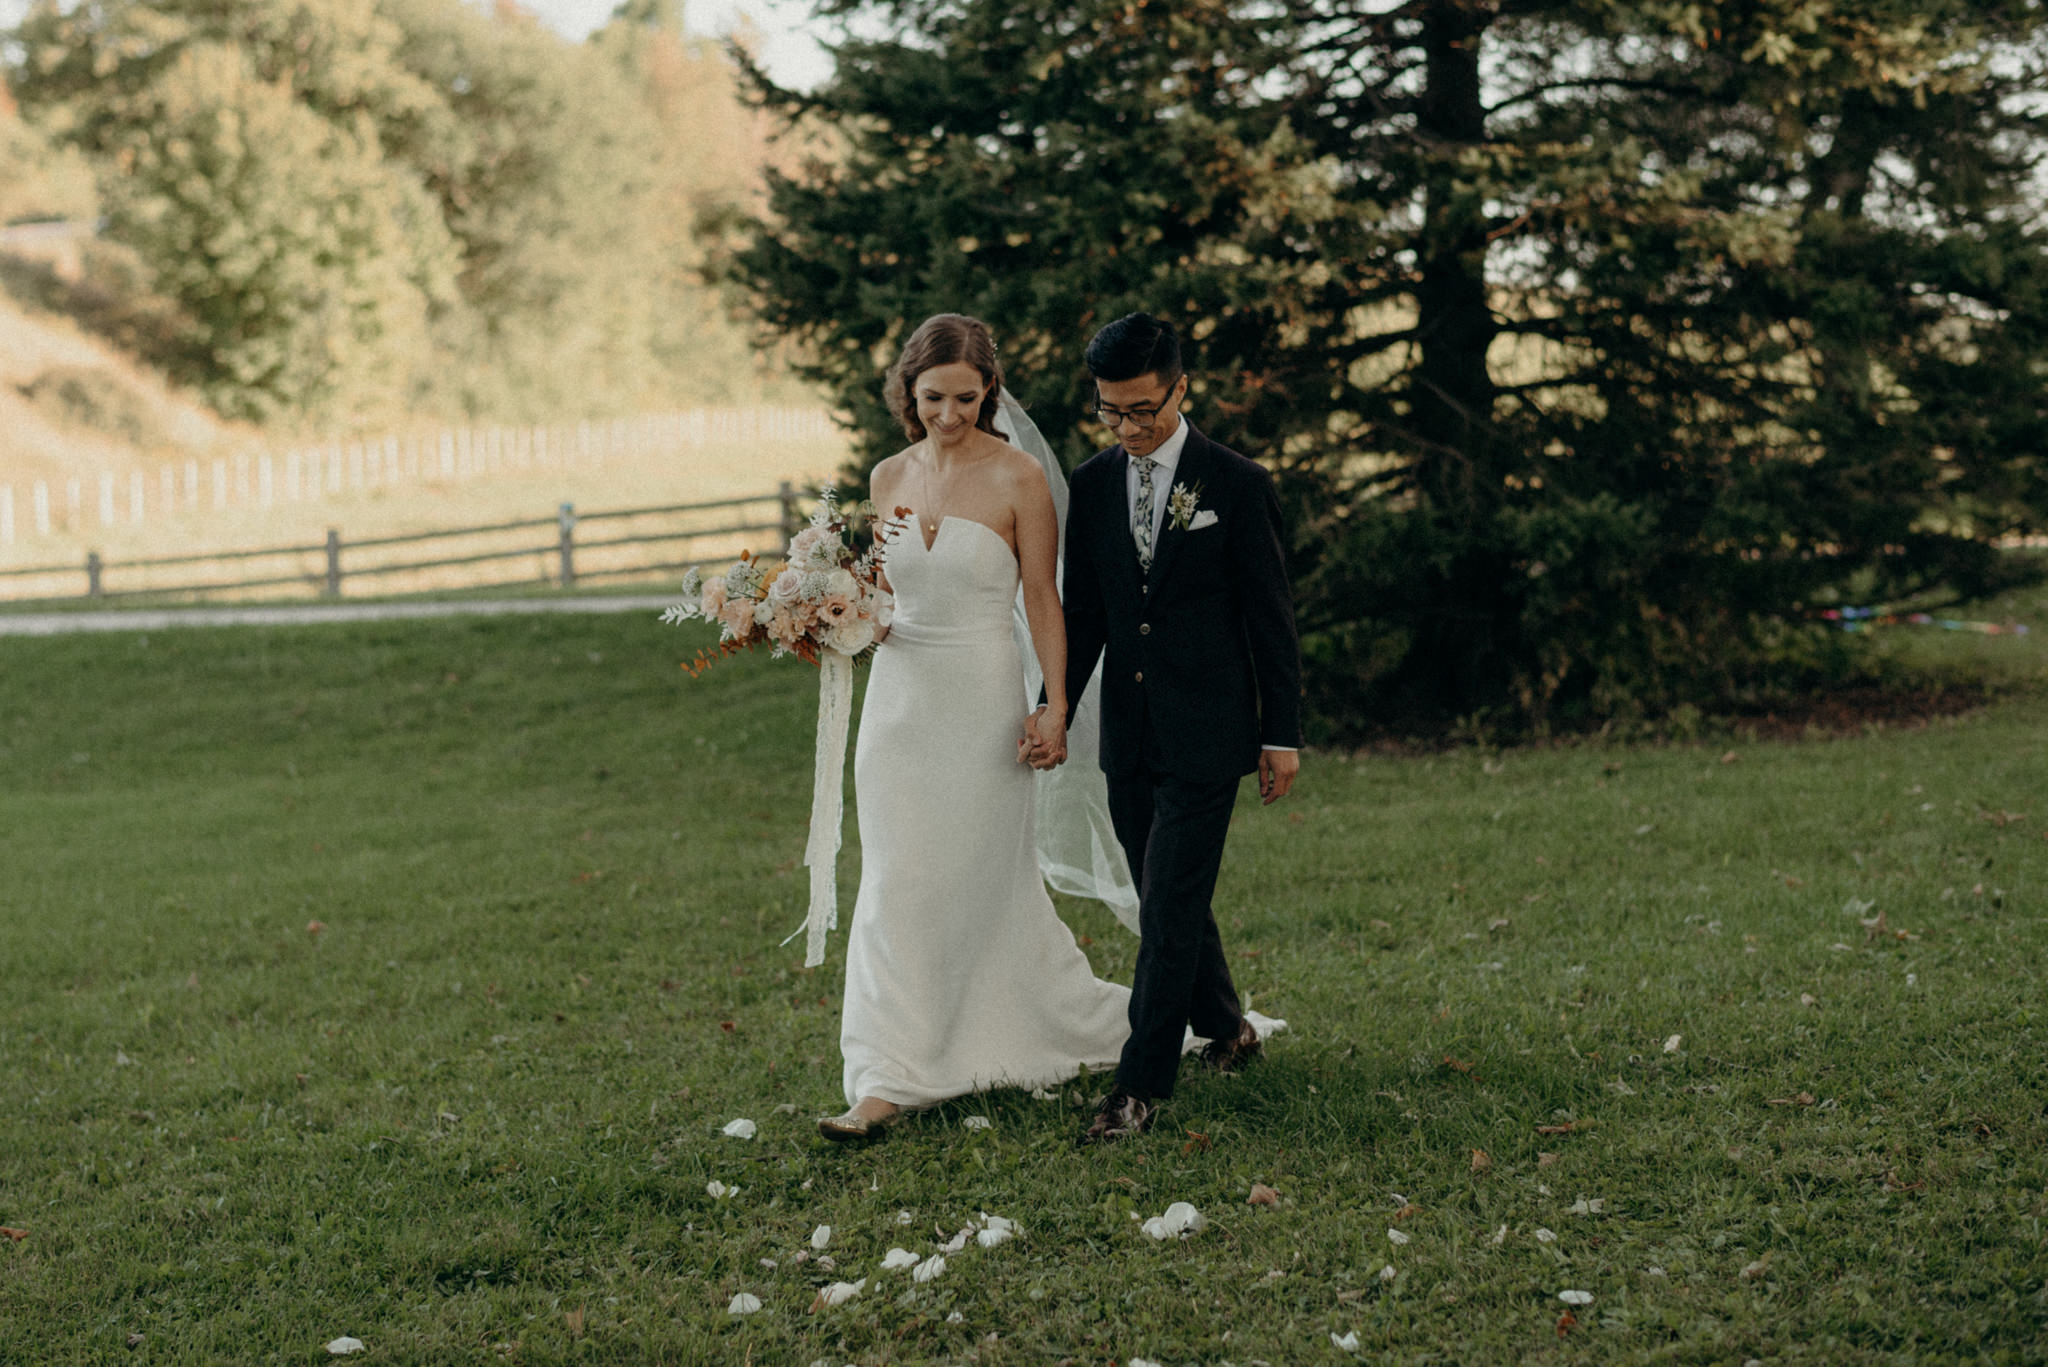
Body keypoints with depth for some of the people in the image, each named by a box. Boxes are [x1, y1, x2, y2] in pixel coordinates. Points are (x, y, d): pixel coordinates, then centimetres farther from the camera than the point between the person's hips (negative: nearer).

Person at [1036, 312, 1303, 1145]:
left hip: (1207, 732, -5)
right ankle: (1226, 1030, 35)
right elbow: (1083, 612, 10)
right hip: (1128, 734, 5)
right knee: (1170, 902, 14)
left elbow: (1271, 616, -3)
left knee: (1170, 908, -7)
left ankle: (1141, 1088, -4)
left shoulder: (1236, 484, -6)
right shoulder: (1091, 487, 7)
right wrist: (1056, 704, -4)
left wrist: (1282, 734, -5)